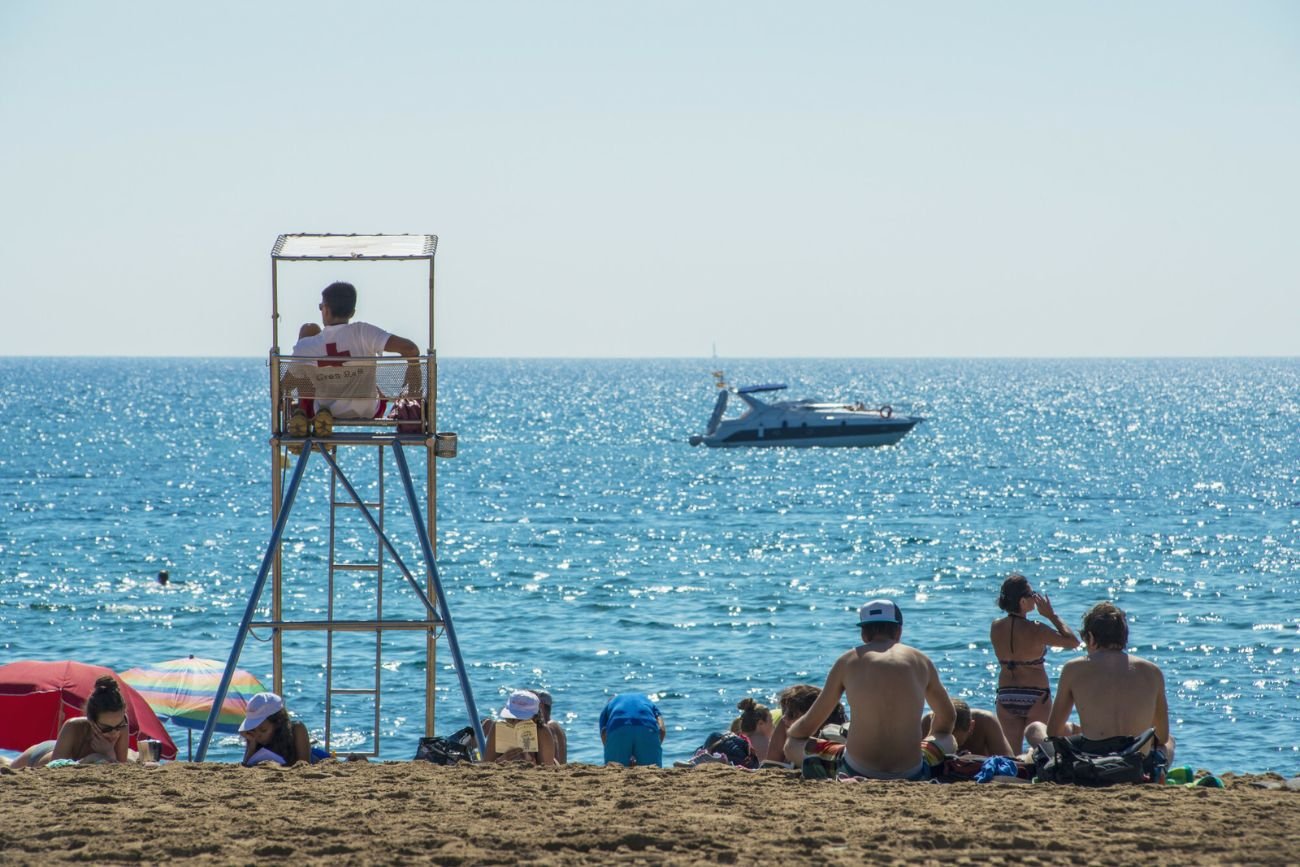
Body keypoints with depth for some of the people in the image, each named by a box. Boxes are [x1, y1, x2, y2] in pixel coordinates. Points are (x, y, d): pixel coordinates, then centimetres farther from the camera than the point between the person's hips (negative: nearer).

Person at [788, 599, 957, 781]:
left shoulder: (848, 661, 7)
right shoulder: (921, 661, 11)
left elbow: (808, 725, 15)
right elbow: (947, 719, 29)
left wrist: (790, 733, 38)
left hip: (857, 772, -2)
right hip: (910, 774, 2)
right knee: (949, 742, 32)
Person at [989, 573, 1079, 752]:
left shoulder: (995, 627, -3)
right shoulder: (1035, 630, -19)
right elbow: (1073, 642, -9)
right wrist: (1051, 615, -6)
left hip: (1006, 698, 4)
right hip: (1035, 697, -4)